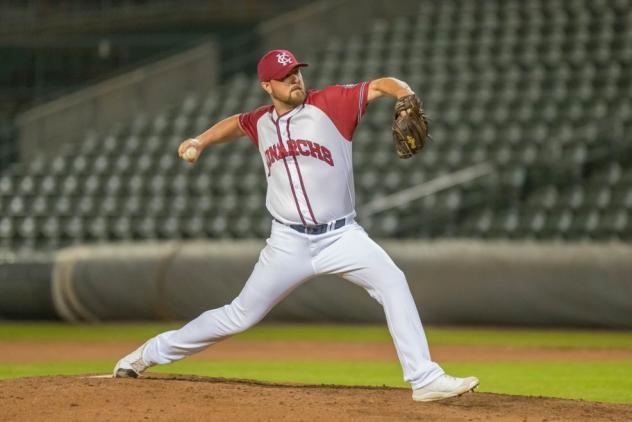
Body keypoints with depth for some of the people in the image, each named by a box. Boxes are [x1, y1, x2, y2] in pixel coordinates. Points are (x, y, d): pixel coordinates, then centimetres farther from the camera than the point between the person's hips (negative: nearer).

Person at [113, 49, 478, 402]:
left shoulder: (331, 103, -6)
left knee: (392, 282, -25)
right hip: (289, 243, 2)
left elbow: (381, 86, -15)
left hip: (341, 237, -2)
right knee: (240, 316, 7)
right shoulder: (261, 122, 6)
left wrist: (406, 97, -35)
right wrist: (201, 142, 15)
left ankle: (425, 380, -24)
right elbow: (236, 124, 29)